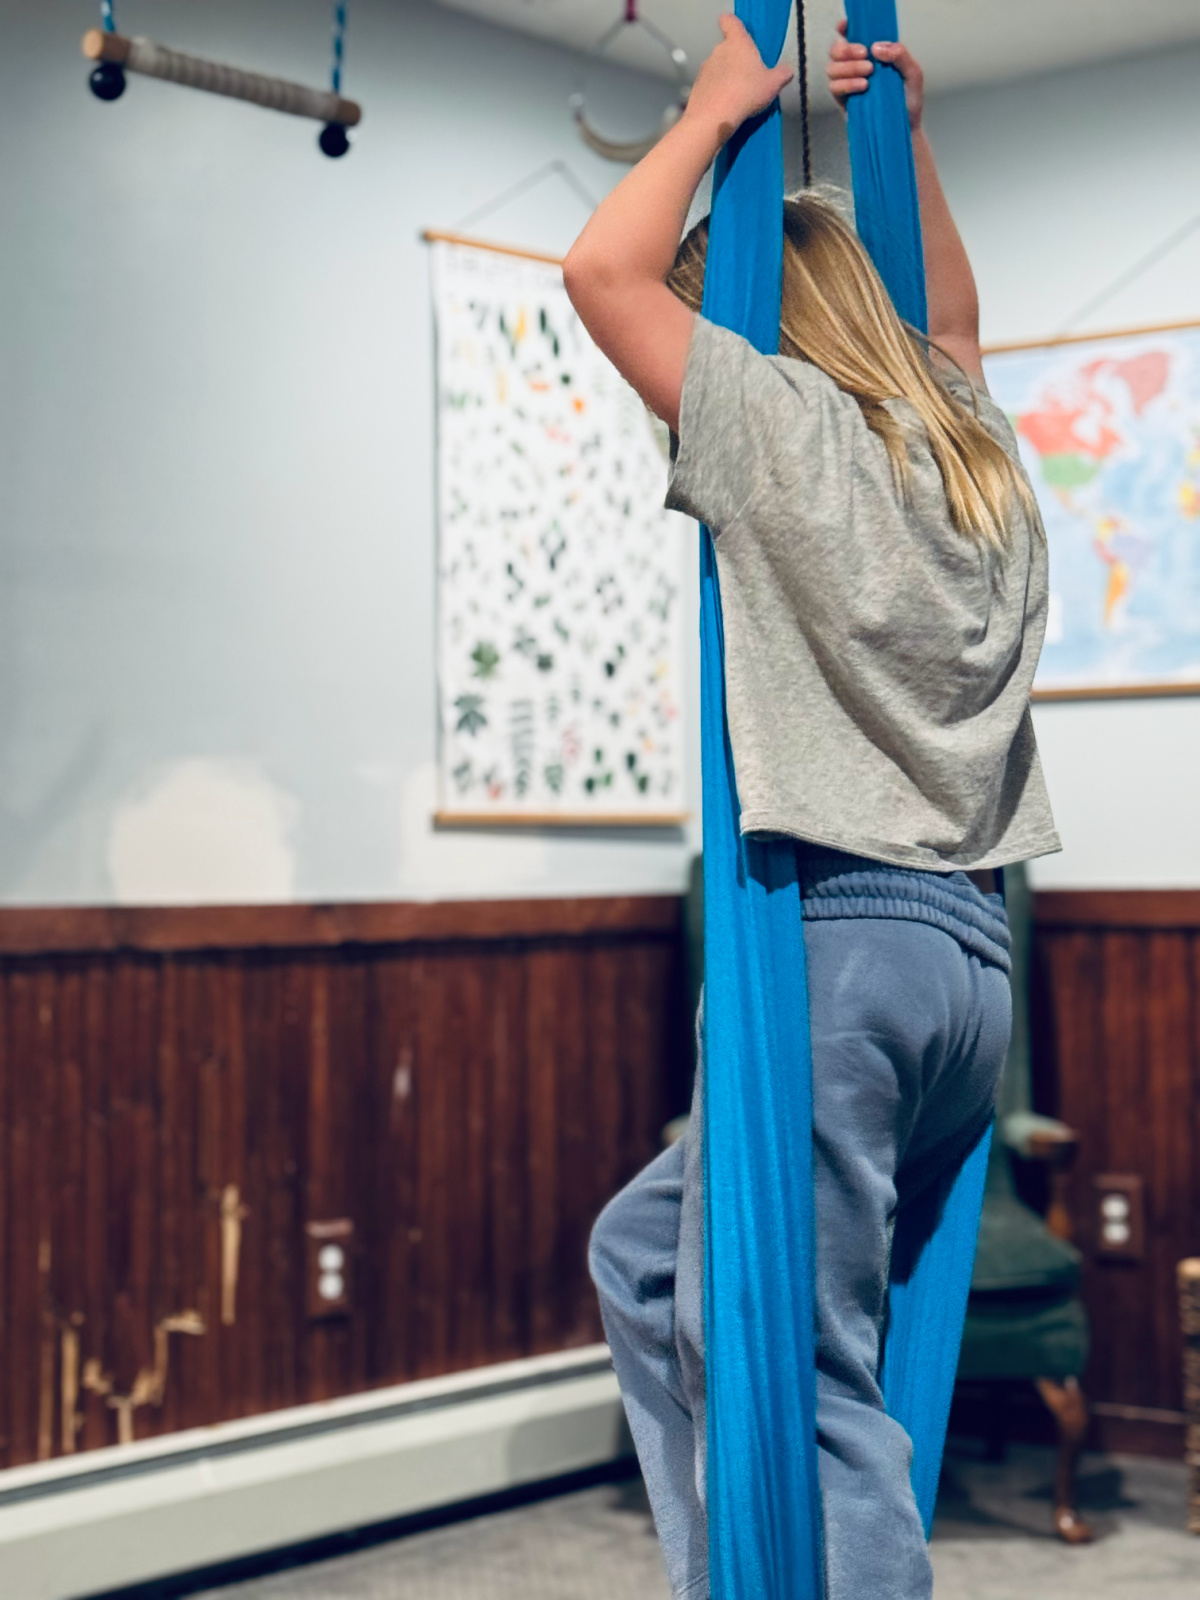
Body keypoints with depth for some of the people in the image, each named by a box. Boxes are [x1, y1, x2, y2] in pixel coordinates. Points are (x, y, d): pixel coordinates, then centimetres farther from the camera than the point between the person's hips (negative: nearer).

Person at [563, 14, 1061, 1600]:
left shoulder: (790, 423, -4)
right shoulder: (977, 448, 17)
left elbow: (604, 270, -3)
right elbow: (950, 317, 38)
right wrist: (907, 134, 34)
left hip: (836, 934, -9)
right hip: (971, 948, 9)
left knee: (800, 1378, -7)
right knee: (649, 1253, 19)